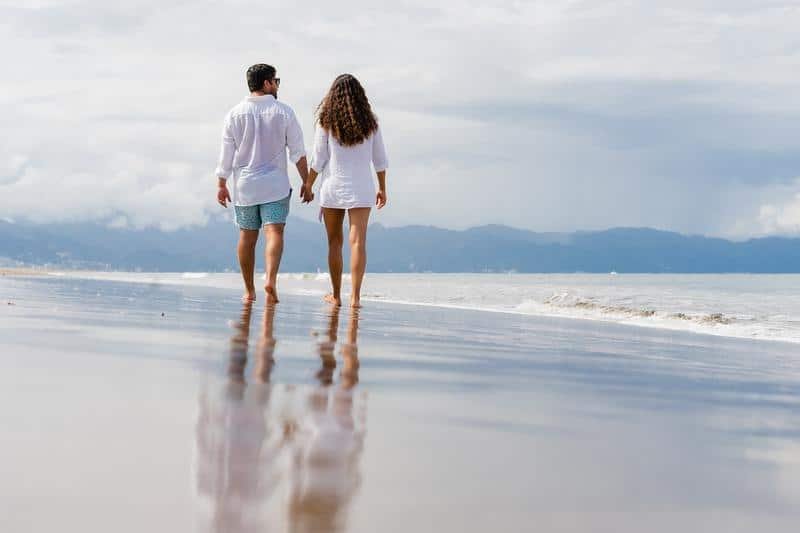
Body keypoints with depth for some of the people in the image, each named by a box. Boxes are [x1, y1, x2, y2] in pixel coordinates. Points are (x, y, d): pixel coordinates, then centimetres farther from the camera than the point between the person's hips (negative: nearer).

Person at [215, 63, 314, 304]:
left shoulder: (235, 113, 1)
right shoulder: (284, 112, -2)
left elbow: (226, 153, 1)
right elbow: (298, 152, -1)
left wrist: (221, 184, 7)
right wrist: (306, 183, 5)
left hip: (244, 186, 2)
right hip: (275, 185, -2)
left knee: (247, 237, 10)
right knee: (274, 232, -8)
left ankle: (249, 291, 17)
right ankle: (271, 280, -29)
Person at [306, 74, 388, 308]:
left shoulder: (326, 122, -3)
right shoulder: (369, 123, 2)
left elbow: (318, 161, -2)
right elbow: (380, 160, 6)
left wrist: (308, 187, 8)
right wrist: (382, 188, 16)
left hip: (334, 186, 0)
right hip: (361, 188, 0)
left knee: (335, 242, 12)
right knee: (358, 242, -5)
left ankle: (336, 295, 18)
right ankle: (355, 296, -13)